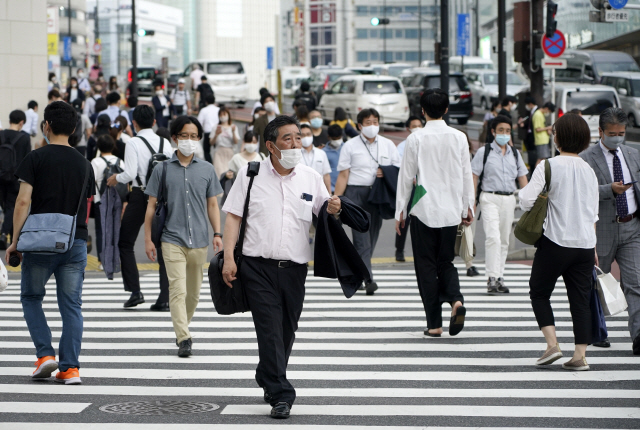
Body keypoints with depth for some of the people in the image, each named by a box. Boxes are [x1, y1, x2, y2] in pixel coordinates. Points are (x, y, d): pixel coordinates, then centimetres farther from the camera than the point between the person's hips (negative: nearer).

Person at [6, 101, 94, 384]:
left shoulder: (36, 158, -4)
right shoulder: (83, 163, 9)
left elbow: (23, 201, -9)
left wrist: (15, 240, -5)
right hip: (76, 243, 3)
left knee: (31, 297, 14)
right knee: (71, 305, 4)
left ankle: (45, 354, 2)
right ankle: (70, 368, 0)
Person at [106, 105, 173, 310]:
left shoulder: (134, 143, -9)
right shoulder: (165, 143, 4)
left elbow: (130, 173, -16)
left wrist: (116, 178, 3)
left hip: (140, 195, -4)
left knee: (126, 243, 11)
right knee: (162, 246, 7)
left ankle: (135, 291, 0)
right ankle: (164, 298, 2)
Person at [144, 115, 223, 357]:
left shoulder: (207, 170, 9)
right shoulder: (163, 169, 3)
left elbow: (212, 204, 14)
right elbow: (151, 205, 5)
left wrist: (217, 233, 3)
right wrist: (148, 239, 1)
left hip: (199, 240, 3)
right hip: (172, 239, -3)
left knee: (193, 292, 11)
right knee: (178, 290, -13)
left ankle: (182, 328, 32)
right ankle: (183, 339, -15)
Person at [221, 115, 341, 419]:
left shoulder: (311, 178, 9)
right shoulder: (250, 174, 3)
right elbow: (233, 216, 2)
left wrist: (333, 210, -11)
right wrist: (228, 258, -7)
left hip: (294, 268, 3)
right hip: (258, 266, -3)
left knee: (287, 332, 10)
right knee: (270, 329, -10)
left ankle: (267, 380, 33)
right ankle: (280, 394, -9)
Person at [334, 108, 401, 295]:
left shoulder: (388, 145, 12)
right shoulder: (350, 146, 4)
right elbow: (343, 176, 1)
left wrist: (386, 173, -10)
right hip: (356, 193, -3)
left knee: (372, 236, 6)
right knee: (362, 238, -12)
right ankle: (368, 279, -18)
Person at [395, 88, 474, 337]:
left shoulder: (416, 139, -7)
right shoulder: (459, 138, 1)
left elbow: (406, 176, -3)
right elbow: (466, 175, 5)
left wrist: (400, 211, 5)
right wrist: (468, 207, 15)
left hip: (424, 209, -3)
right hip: (450, 211, 3)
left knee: (426, 264, 4)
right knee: (446, 261, 15)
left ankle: (434, 323, 2)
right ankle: (456, 300, -13)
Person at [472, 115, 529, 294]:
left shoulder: (515, 153, 13)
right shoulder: (484, 151, 1)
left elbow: (522, 178, 16)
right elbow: (474, 177, 0)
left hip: (509, 199, 5)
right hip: (490, 198, -5)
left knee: (504, 240, 8)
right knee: (493, 238, -16)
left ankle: (500, 278, 16)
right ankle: (492, 278, -17)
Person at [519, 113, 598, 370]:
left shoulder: (548, 166, -8)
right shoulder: (589, 171, 9)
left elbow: (527, 200, -16)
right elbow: (593, 214, 14)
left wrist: (522, 192, 7)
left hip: (556, 242, -4)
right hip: (585, 243, 4)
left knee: (539, 292, 12)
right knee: (581, 299, 7)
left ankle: (552, 344, -2)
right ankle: (580, 356, 2)